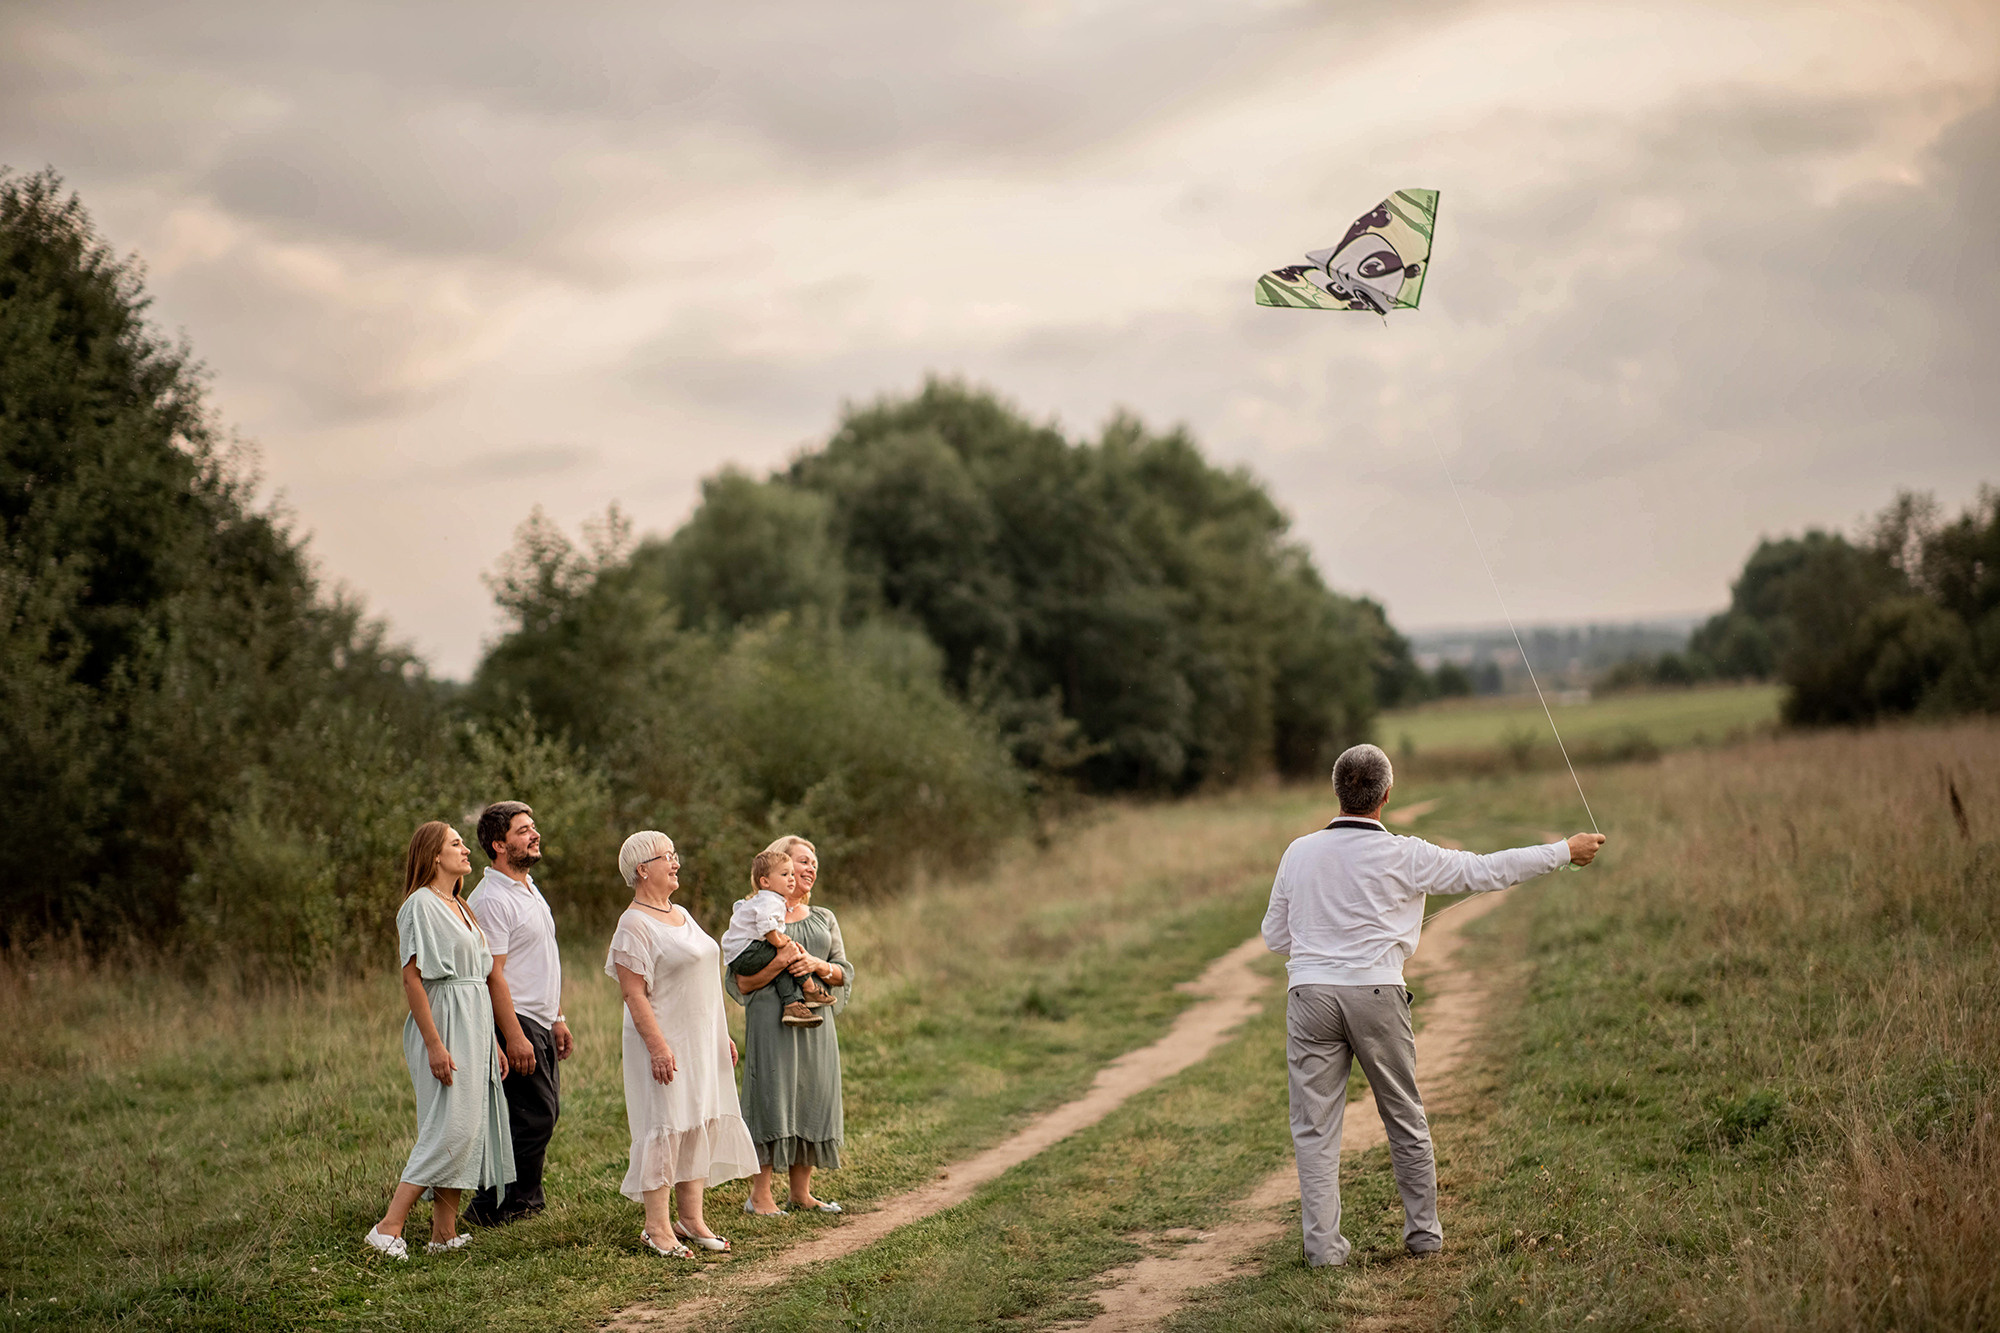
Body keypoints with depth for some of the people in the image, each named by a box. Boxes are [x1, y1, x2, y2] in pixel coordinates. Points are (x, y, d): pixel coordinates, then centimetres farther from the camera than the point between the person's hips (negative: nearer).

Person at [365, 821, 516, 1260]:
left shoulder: (458, 907, 18)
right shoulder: (421, 905, -10)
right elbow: (413, 978, -16)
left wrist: (491, 1041, 18)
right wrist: (434, 1043, -22)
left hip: (474, 1027, 9)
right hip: (444, 1027, -9)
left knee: (467, 1131, 6)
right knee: (450, 1129, -14)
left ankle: (445, 1233, 8)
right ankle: (388, 1227, -12)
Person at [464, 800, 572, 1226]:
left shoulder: (529, 889, 16)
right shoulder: (491, 899, -15)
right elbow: (492, 973, -20)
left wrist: (557, 1019, 21)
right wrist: (514, 1035, -24)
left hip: (541, 1022, 10)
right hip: (516, 1020, -10)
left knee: (544, 1113, 11)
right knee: (534, 1117, -9)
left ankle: (523, 1196, 19)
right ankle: (494, 1206, -1)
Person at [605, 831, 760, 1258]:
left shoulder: (682, 915, 15)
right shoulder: (634, 925, -12)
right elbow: (633, 992, -17)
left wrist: (722, 1035, 18)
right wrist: (657, 1046, -23)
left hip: (701, 1042, 9)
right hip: (664, 1044, -9)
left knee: (701, 1126, 9)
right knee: (665, 1129, -7)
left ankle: (691, 1220, 17)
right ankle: (657, 1228, 0)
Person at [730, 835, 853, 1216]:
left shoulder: (823, 919, 17)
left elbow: (844, 973, 12)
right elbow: (740, 982, -4)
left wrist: (818, 966, -9)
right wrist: (781, 962, -18)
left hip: (816, 1022, 5)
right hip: (772, 1021, -5)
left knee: (812, 1099, 5)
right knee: (772, 1097, -8)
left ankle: (801, 1191, 15)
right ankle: (759, 1195, -2)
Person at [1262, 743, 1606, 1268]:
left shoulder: (1299, 852, 5)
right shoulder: (1403, 856, -2)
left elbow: (1275, 937, 12)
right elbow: (1485, 871, 6)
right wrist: (1565, 851, 16)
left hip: (1309, 993, 1)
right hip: (1376, 994, -1)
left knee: (1315, 1126, 4)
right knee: (1405, 1119, 15)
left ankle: (1322, 1245, 0)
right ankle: (1423, 1232, 24)